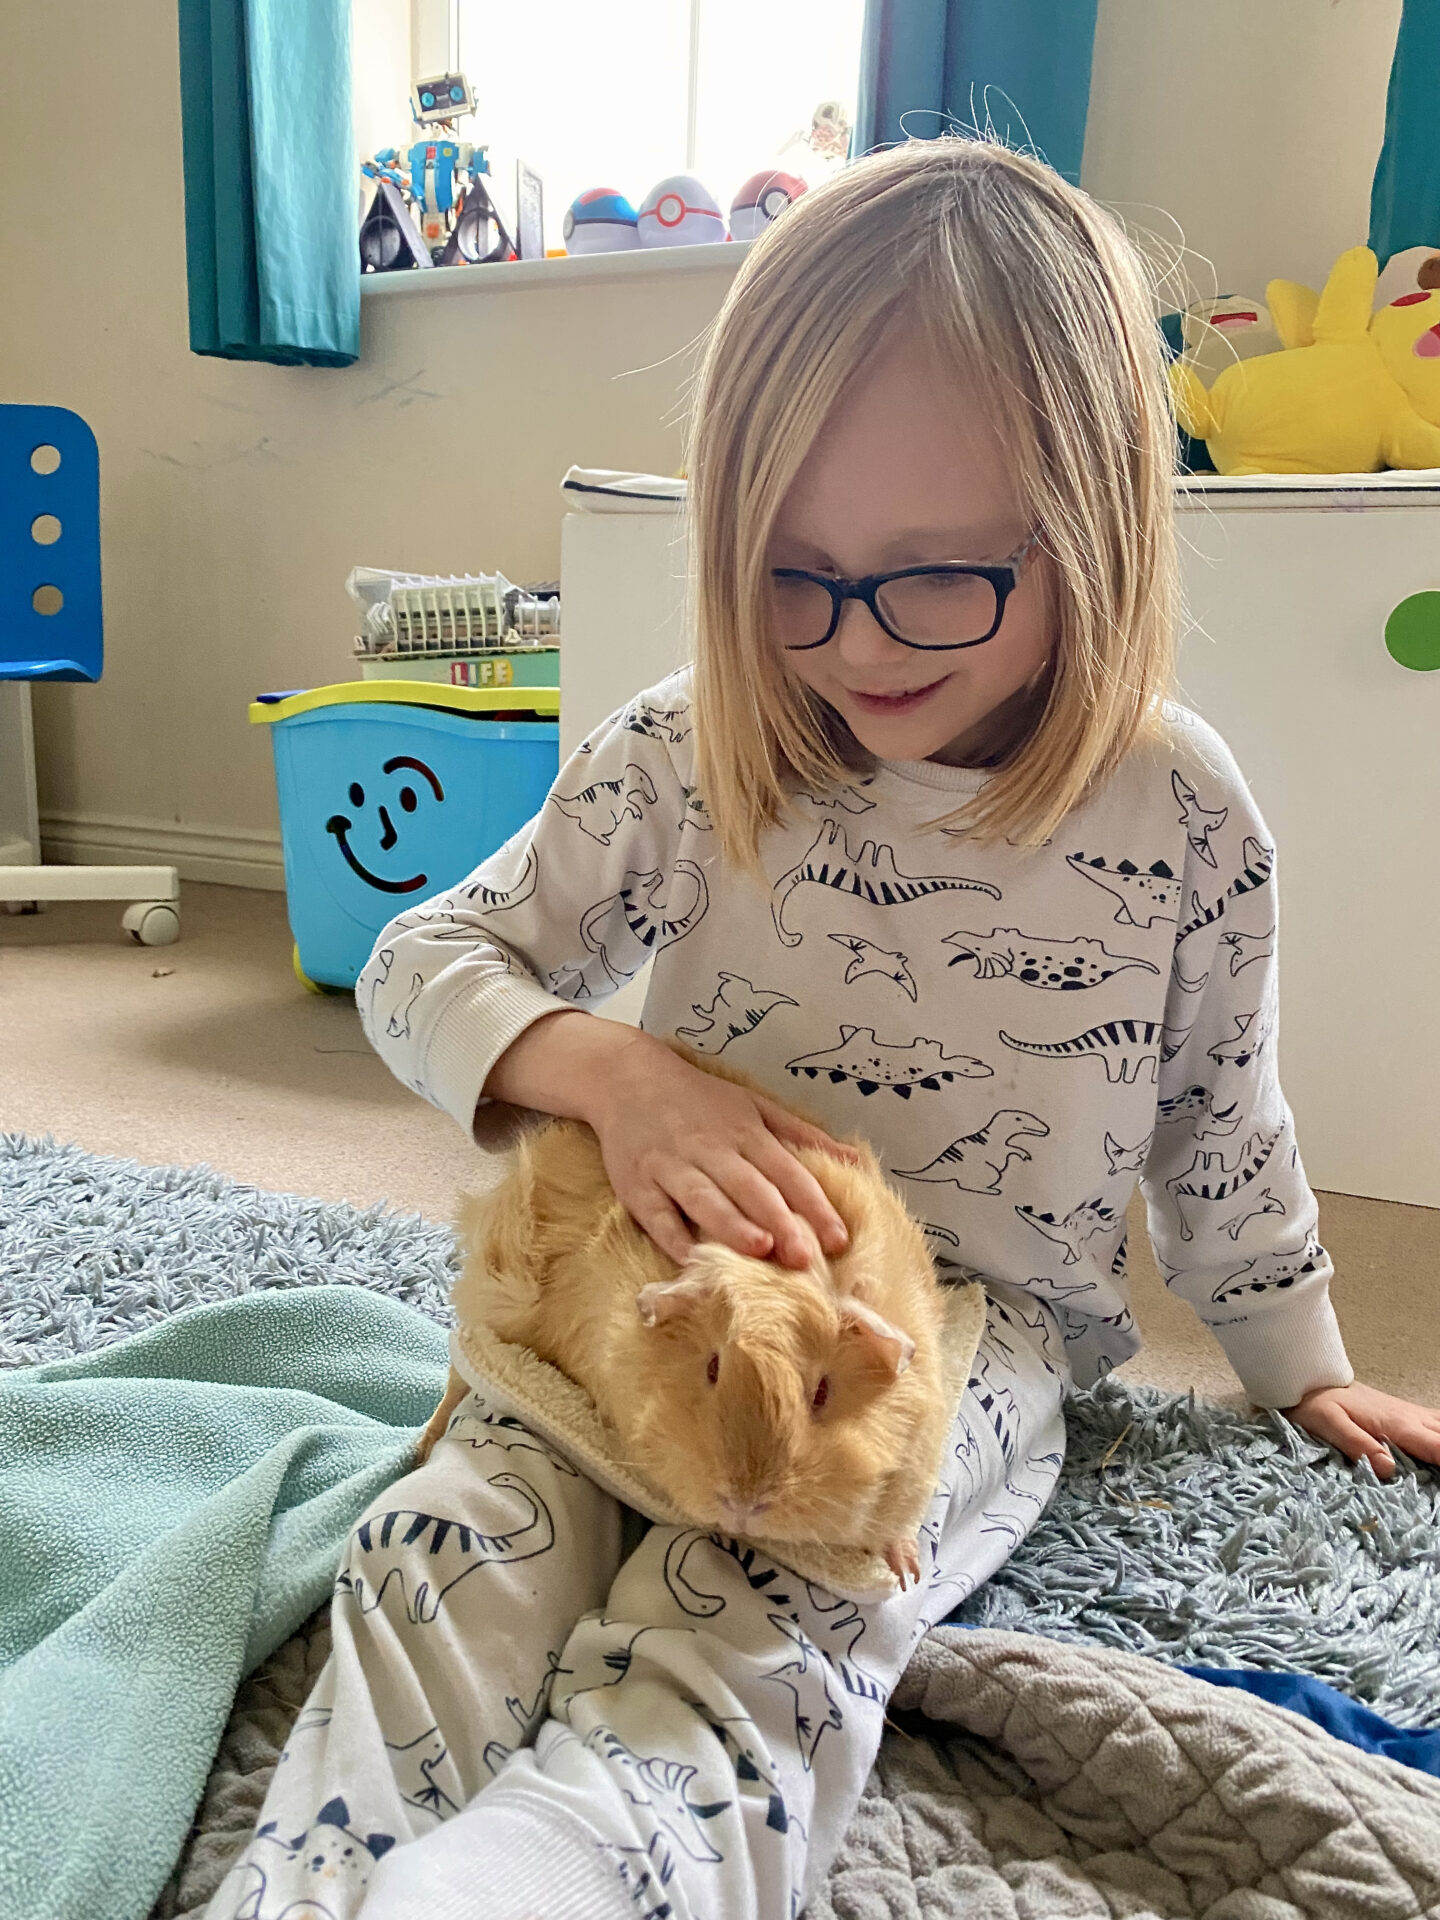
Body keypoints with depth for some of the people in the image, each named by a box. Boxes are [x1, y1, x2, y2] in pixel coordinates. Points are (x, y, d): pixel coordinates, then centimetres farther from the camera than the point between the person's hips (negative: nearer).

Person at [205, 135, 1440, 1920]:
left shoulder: (1181, 816, -7)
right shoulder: (687, 759, -8)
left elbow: (1216, 1125, 9)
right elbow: (425, 961, -3)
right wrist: (615, 1071, -24)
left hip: (978, 1326, -1)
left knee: (748, 1643, -31)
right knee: (448, 1553, -27)